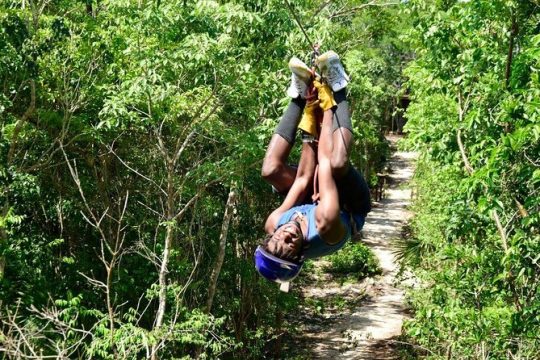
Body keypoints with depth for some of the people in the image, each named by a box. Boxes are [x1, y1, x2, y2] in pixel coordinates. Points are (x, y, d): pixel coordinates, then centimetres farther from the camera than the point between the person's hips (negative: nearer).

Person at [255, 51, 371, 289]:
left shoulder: (273, 225, -31)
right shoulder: (326, 226, -46)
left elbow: (302, 178, -21)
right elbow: (325, 162, -38)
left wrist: (310, 119, -22)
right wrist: (327, 107, -29)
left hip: (310, 203, 4)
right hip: (351, 205, -4)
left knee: (271, 169, -18)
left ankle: (302, 96, -7)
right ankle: (336, 91, -18)